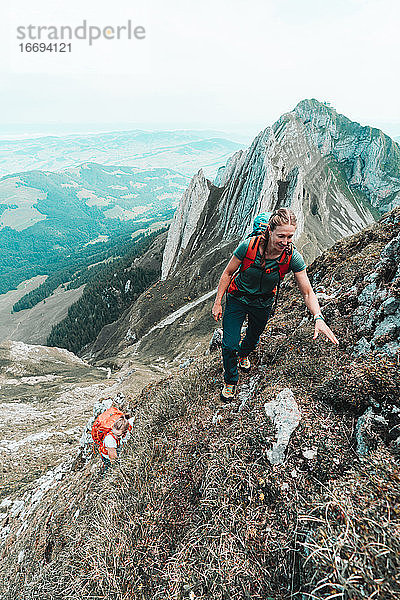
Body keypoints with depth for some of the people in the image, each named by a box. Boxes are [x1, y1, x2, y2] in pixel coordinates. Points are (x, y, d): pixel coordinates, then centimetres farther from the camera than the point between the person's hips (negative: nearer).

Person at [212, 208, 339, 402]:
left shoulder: (293, 258, -24)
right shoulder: (249, 246, -29)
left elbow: (308, 293, -17)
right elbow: (228, 273, -14)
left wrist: (318, 318, -33)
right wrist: (218, 302, -12)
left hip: (263, 304, 2)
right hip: (237, 299, -2)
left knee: (253, 339, 24)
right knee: (229, 346, -4)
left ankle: (243, 355, 62)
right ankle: (230, 381, 25)